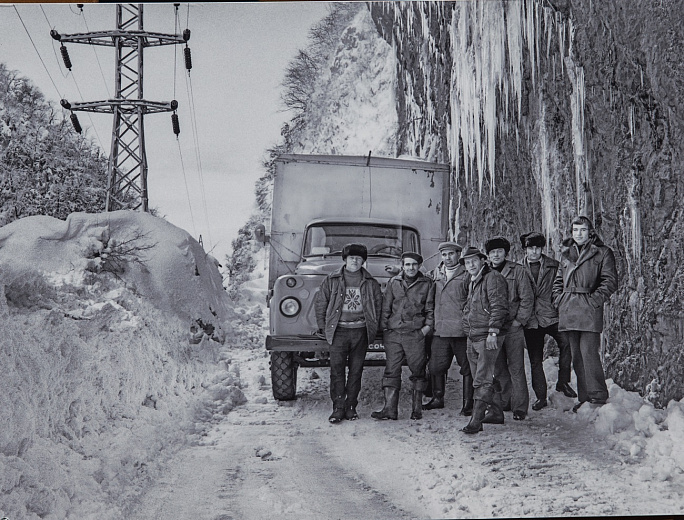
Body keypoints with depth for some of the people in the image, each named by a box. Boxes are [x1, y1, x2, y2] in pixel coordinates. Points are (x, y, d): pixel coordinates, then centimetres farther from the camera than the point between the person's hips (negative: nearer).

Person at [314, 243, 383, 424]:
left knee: (356, 371, 4)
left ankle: (351, 407, 11)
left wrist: (372, 327, 5)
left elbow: (378, 304, 13)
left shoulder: (370, 283, 7)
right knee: (337, 370, -7)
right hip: (339, 330, -1)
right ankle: (338, 408, -3)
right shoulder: (332, 280, 3)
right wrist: (323, 327, 2)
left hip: (361, 331, 1)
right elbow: (320, 303, 7)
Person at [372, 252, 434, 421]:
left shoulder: (426, 284, 6)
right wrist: (383, 328, 7)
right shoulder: (393, 283, 11)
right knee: (391, 371, -1)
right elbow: (385, 307, 13)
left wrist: (428, 326, -4)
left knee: (418, 371, 3)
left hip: (416, 334, -2)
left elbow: (430, 307, 8)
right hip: (393, 333, 2)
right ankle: (390, 409, 0)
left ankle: (417, 408, 12)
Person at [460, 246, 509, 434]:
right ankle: (477, 416, 17)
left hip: (488, 338, -9)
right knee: (478, 379, 11)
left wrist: (492, 332, -22)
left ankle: (476, 421, -15)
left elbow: (499, 307, -17)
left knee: (483, 381, -11)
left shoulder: (493, 278, -9)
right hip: (473, 337, 9)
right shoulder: (473, 282, 21)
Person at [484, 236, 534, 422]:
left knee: (516, 368, -1)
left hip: (513, 328, -4)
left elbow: (527, 298, -1)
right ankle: (502, 404, 10)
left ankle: (520, 408, 6)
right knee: (498, 370, 5)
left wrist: (519, 321, -7)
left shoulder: (517, 271, 0)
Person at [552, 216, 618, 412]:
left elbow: (610, 281, -3)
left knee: (588, 352, -13)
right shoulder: (566, 252, 17)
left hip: (589, 309, -5)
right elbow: (559, 280, 25)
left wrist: (596, 299, -12)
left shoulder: (602, 253, 2)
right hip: (568, 312, 5)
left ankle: (598, 396, -7)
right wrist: (558, 298, 10)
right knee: (576, 355, 7)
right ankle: (584, 398, 14)